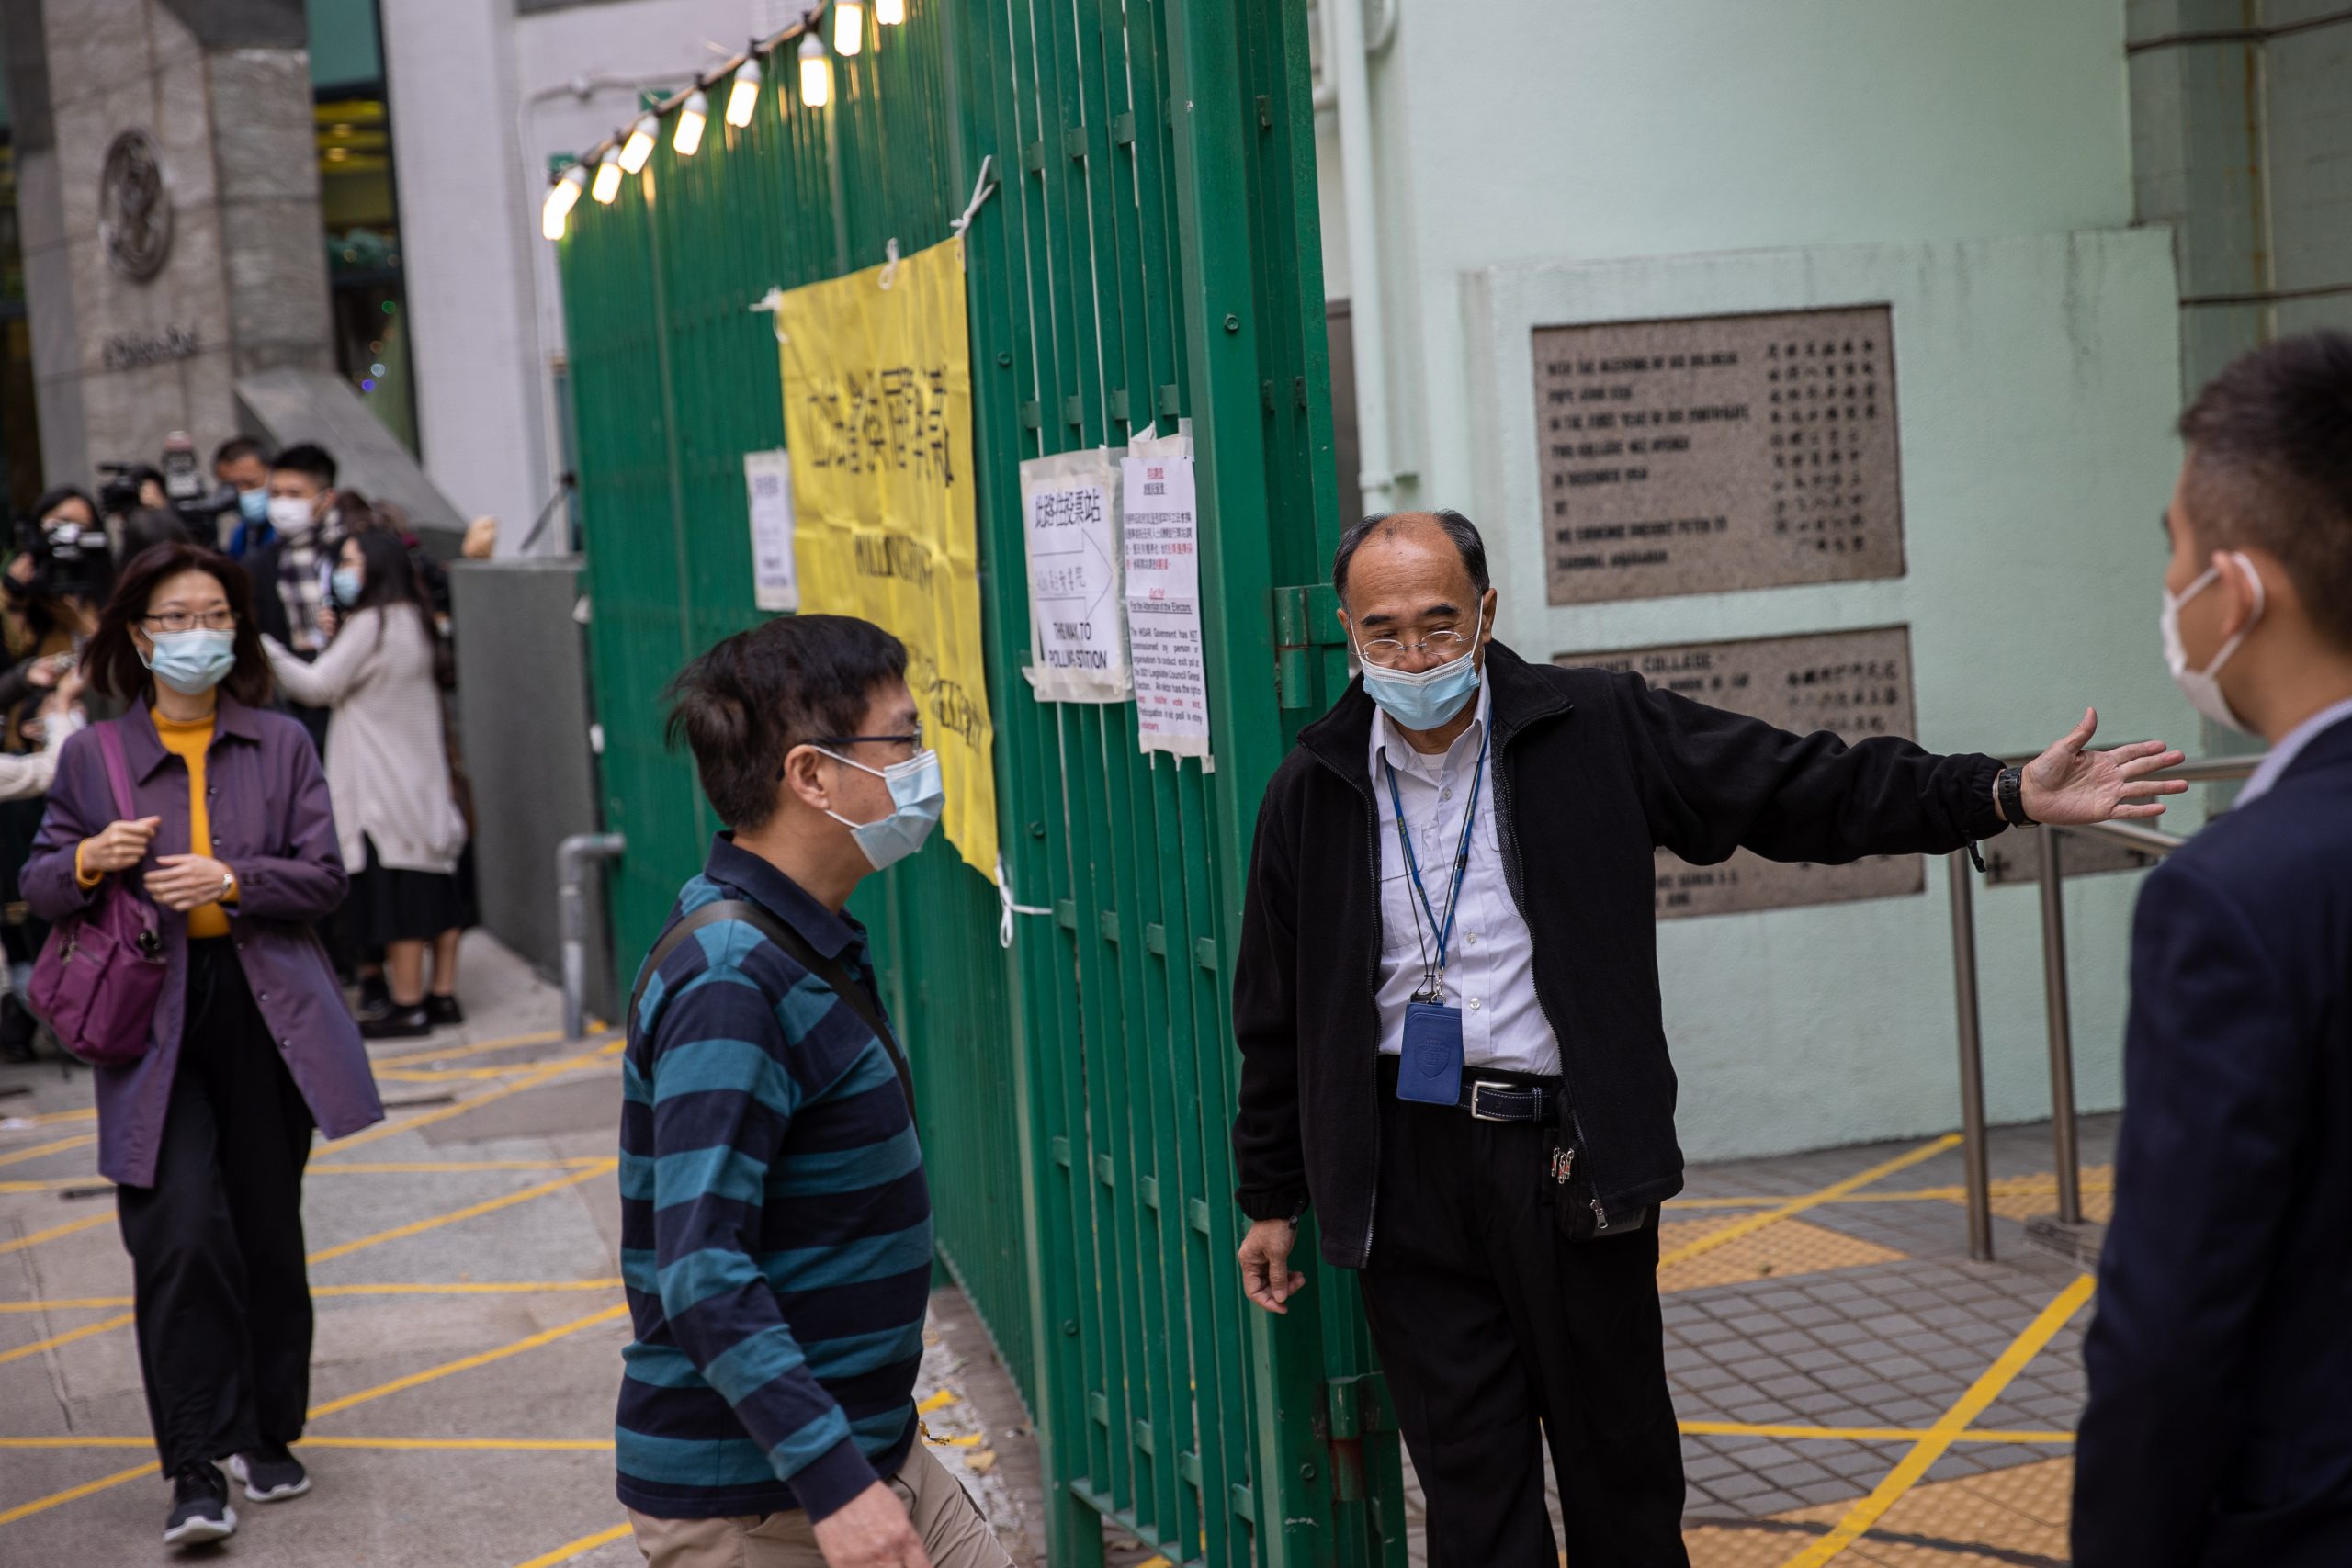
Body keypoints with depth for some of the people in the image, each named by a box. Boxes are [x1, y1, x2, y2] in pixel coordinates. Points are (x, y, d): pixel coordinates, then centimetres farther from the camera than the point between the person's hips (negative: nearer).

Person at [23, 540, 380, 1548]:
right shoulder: (92, 756, 5)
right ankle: (197, 1471, -9)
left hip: (265, 1011, 2)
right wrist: (90, 861, -13)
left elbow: (324, 877, 2)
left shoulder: (281, 746, 7)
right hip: (154, 1020, -2)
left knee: (269, 1230, 10)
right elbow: (39, 887, 9)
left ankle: (267, 1435, 26)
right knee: (182, 1237, -14)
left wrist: (231, 881, -14)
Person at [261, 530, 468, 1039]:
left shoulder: (370, 625, -13)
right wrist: (335, 640, 17)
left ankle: (407, 1005, -5)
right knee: (433, 888, 10)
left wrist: (264, 648, -5)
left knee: (397, 894, -6)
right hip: (424, 781, 9)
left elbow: (318, 685, -12)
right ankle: (443, 993, 15)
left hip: (385, 787, -9)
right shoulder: (413, 621, 13)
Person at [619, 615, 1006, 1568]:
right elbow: (701, 1273, -27)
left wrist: (869, 1456, 19)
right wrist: (836, 1481, -30)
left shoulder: (810, 949, 10)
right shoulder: (728, 980, -21)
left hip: (866, 1452, 9)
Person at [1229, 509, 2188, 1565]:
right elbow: (1277, 1017, 10)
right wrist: (1271, 1198, 12)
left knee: (1622, 1470, 10)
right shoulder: (1311, 792, 3)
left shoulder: (1596, 734, -2)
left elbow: (1805, 789, -3)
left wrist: (2007, 794, -12)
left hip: (1573, 1160, -1)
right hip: (1410, 1170, 1)